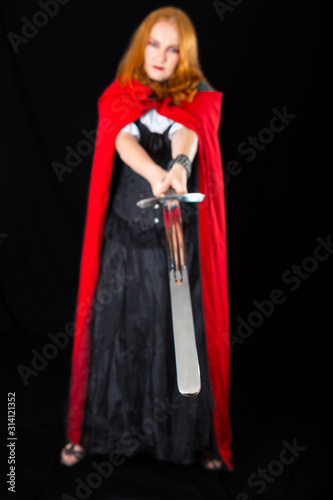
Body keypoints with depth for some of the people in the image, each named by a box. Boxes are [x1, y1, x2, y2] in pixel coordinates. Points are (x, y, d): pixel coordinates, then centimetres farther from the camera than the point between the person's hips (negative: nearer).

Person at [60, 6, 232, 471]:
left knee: (185, 335, 3)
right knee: (113, 331, 5)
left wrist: (180, 166, -41)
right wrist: (155, 174, -36)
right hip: (125, 236, 1)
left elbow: (186, 132, -18)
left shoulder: (200, 97, 5)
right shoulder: (118, 97, 6)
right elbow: (125, 141, -15)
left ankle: (196, 436, 21)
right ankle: (94, 431, 24)